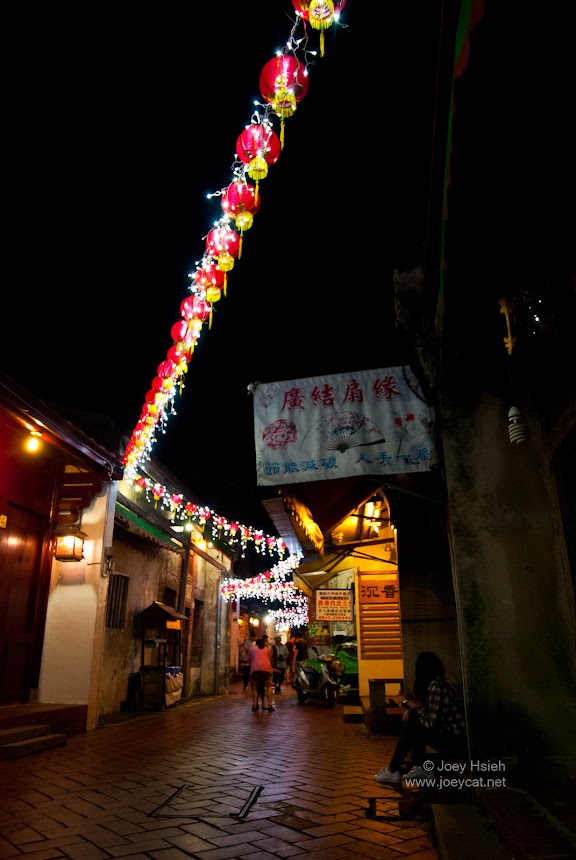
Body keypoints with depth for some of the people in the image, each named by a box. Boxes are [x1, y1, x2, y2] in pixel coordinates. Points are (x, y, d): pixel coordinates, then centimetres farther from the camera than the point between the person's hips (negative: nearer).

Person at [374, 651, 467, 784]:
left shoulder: (437, 688, -22)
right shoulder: (433, 685, 7)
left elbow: (430, 722, -21)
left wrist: (416, 708, -4)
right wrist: (411, 709, -4)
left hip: (456, 742, -9)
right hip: (448, 733, 9)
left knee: (410, 727, -10)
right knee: (411, 718, 6)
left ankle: (392, 771, 2)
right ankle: (421, 768, 8)